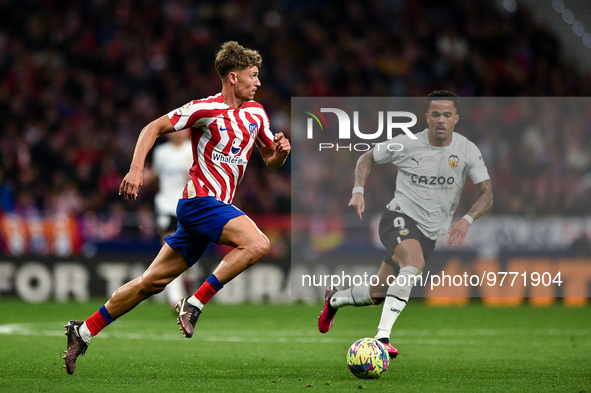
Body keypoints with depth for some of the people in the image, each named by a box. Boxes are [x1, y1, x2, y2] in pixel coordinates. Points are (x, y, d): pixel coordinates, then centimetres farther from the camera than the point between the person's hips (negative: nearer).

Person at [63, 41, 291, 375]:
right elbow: (154, 128, -4)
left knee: (154, 281, 7)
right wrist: (136, 169, -16)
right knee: (257, 245, -25)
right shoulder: (206, 109, -9)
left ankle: (84, 331, 11)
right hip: (200, 200, -7)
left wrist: (280, 151, -2)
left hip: (216, 206, 7)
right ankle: (194, 304, -20)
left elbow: (271, 160, 22)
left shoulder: (256, 113, 12)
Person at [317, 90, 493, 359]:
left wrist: (467, 220, -23)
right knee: (415, 262, -37)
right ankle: (382, 337, -40)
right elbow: (367, 158, 8)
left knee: (378, 293, 8)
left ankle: (335, 299, 41)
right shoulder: (406, 145, -8)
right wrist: (358, 192, -8)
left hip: (430, 233, 4)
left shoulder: (467, 151, -4)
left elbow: (487, 194, -4)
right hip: (400, 217, -4)